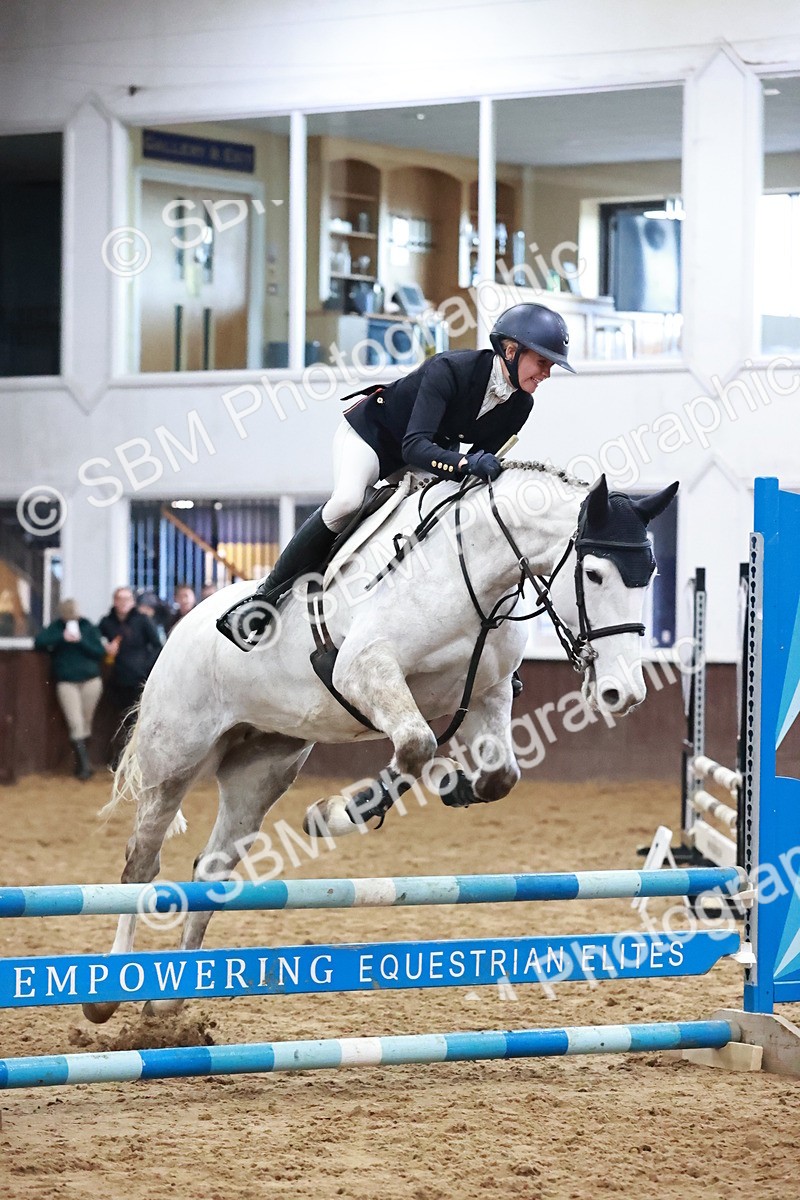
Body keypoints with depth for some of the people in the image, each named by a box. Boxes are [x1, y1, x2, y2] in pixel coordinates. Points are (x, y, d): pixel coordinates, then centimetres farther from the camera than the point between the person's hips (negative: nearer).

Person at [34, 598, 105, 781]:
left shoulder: (89, 628, 6)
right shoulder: (56, 628, 7)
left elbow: (100, 652, 0)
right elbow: (38, 642, -5)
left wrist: (81, 641, -13)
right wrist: (62, 638, -13)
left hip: (91, 680, 1)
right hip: (67, 682, -1)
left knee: (86, 722, 3)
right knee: (76, 724, -9)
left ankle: (81, 764, 12)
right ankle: (84, 765, -9)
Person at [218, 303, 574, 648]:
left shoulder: (519, 406, -14)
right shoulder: (450, 369, -35)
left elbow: (481, 462, -2)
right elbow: (414, 447, -44)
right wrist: (465, 464, -59)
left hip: (431, 449, 9)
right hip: (369, 431, -8)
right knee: (346, 502, -31)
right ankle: (262, 598, -24)